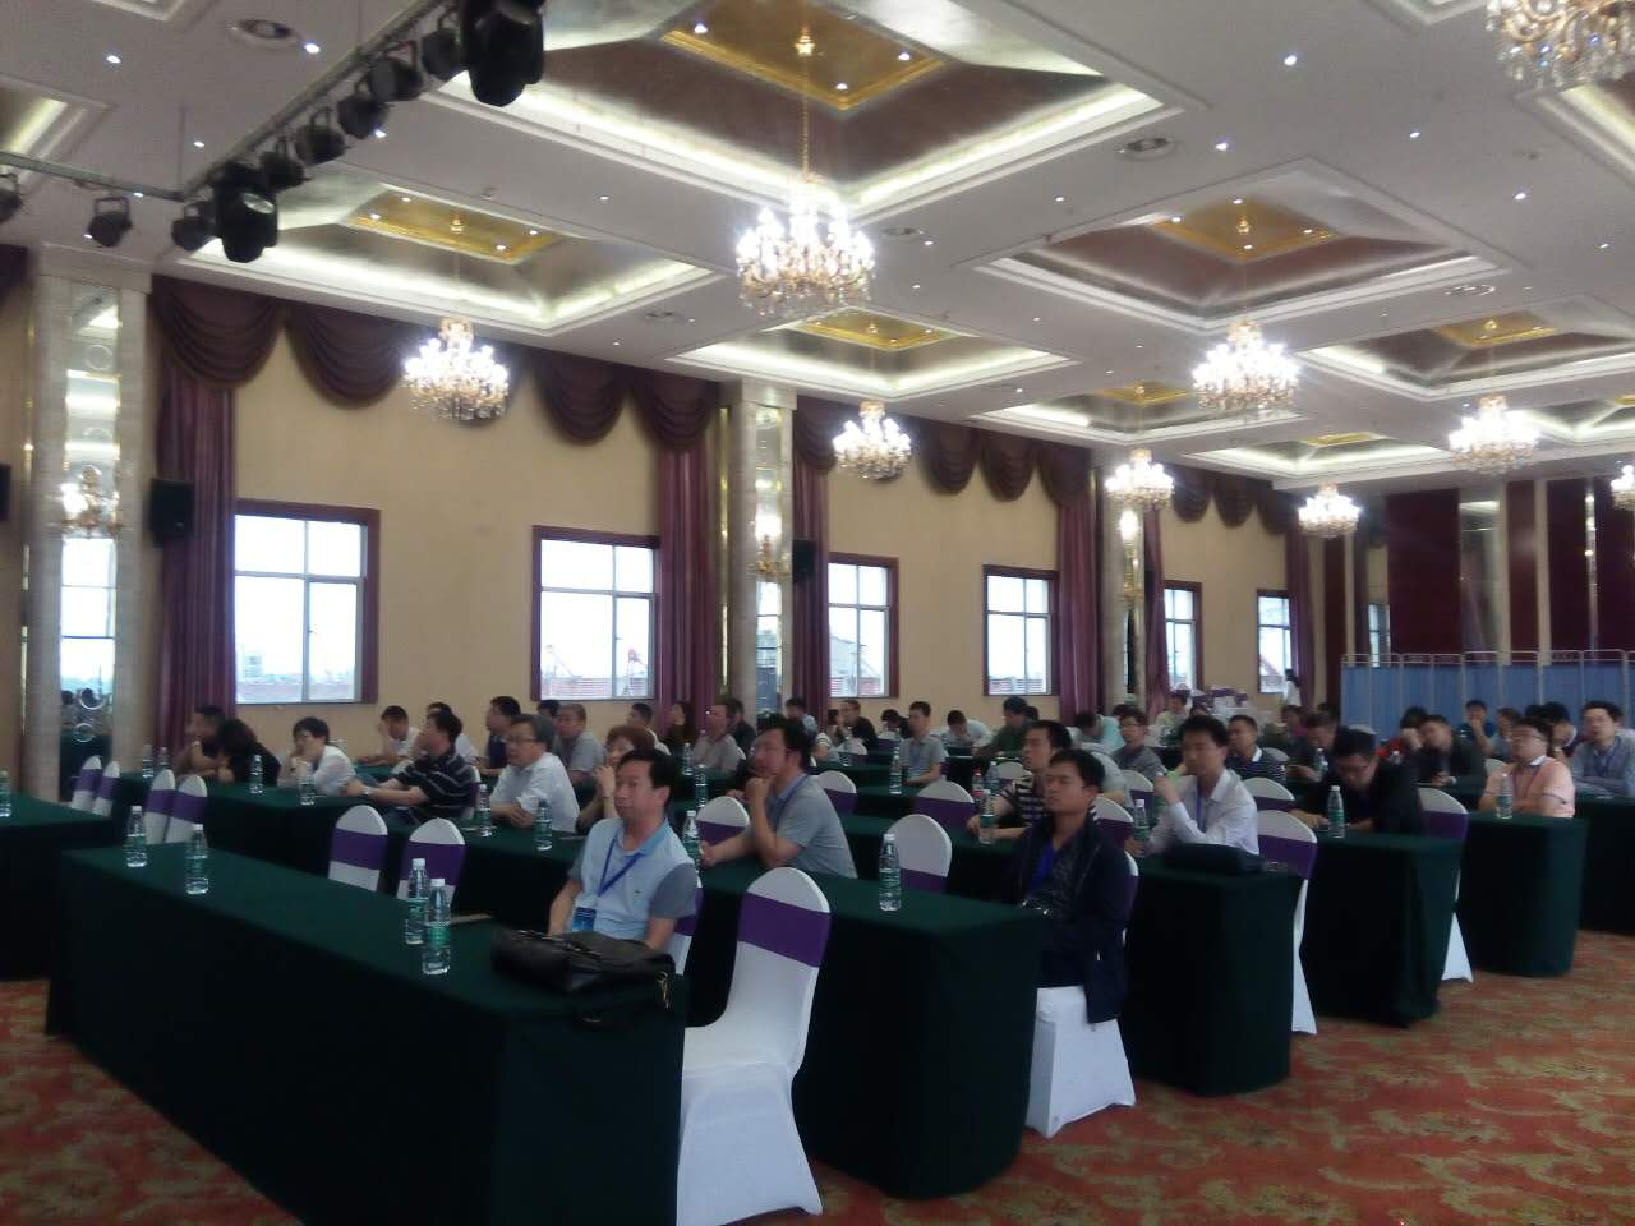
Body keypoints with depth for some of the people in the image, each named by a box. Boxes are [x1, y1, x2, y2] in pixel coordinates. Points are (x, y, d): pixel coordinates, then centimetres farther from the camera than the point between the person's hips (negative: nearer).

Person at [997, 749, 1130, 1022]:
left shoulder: (1107, 854, -5)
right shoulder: (1032, 838, 13)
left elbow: (1106, 929, -12)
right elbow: (1007, 895, 14)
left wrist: (1046, 936, -21)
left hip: (1073, 958, -5)